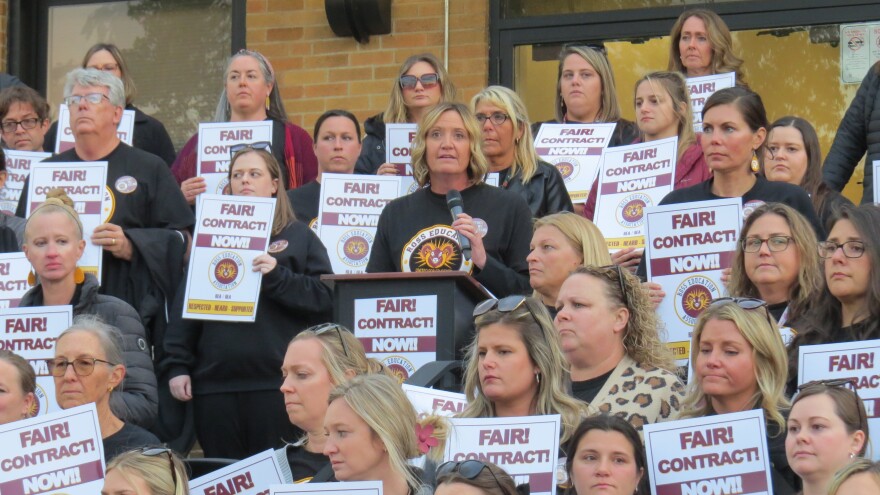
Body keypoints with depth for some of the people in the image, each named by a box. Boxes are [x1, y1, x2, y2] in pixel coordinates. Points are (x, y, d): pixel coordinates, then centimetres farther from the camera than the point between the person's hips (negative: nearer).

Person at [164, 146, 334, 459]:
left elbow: (325, 299, -1)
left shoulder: (298, 237, 10)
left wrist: (277, 276, -14)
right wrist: (177, 365, 5)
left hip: (275, 383, -2)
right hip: (215, 383, 3)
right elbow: (184, 306, 14)